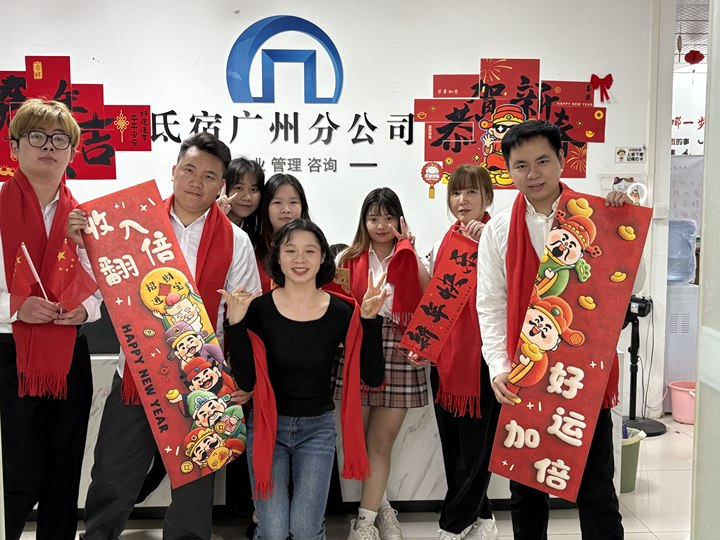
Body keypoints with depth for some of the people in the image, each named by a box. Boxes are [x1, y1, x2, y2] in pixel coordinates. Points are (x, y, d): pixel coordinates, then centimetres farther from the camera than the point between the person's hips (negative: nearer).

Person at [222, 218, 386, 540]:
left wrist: (370, 319, -20)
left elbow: (373, 377, -9)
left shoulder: (342, 312, -7)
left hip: (317, 428, 1)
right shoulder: (260, 309, -10)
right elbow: (246, 382, -13)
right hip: (267, 425, -1)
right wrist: (235, 323, -23)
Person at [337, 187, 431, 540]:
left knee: (381, 441, 5)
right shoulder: (351, 258, 8)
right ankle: (378, 505, 27)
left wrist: (410, 250, -17)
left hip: (398, 351, 0)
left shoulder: (408, 258, 6)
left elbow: (429, 293, -13)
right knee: (358, 437, 7)